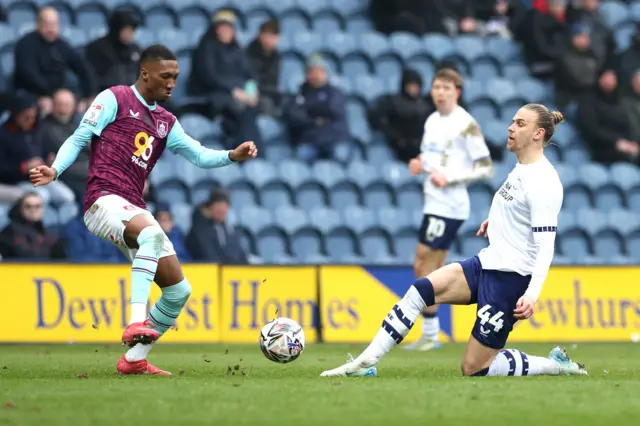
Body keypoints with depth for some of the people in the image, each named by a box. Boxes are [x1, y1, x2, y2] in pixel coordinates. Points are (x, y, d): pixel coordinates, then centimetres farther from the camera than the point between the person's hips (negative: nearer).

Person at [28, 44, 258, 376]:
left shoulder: (165, 122, 21)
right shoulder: (114, 99, 3)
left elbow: (199, 155, 19)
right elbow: (79, 138, 1)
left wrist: (232, 156, 0)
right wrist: (55, 170, -15)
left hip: (134, 210, 8)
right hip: (104, 201, -8)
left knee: (179, 290, 4)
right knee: (152, 232, -40)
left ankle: (134, 360, 13)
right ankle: (137, 322, -47)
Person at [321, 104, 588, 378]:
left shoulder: (542, 181, -18)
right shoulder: (522, 168, 11)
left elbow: (546, 245, -23)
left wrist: (532, 293, -32)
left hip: (510, 278, -9)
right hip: (487, 263, 9)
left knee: (473, 368, -6)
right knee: (421, 290, -10)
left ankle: (555, 365, 8)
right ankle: (365, 363, -11)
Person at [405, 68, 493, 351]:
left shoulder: (466, 124, -11)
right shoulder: (432, 121, 13)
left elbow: (485, 168, -12)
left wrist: (449, 178, -20)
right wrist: (419, 165, 4)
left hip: (449, 205, -9)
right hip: (433, 201, 9)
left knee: (427, 270, -8)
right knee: (422, 269, 9)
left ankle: (430, 335, -1)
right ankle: (429, 333, 14)